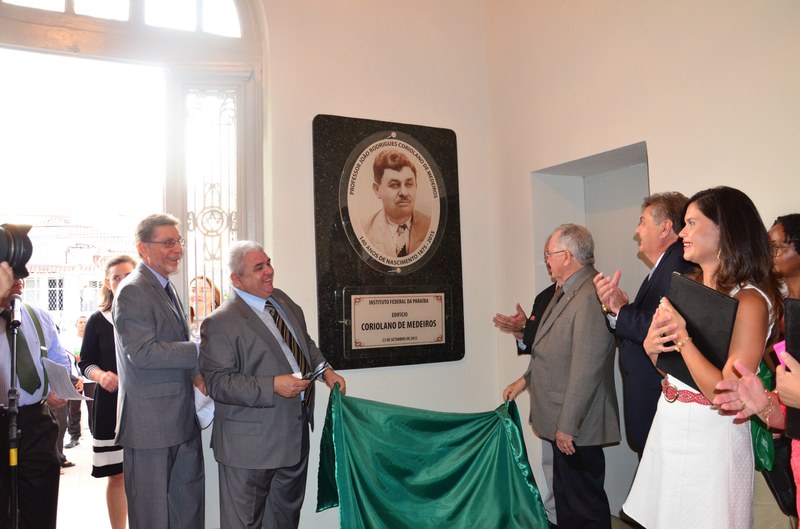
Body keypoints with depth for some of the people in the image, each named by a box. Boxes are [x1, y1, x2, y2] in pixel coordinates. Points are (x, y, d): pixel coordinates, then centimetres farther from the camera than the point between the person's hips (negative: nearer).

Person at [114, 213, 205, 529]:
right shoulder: (133, 291, -15)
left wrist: (195, 373, 4)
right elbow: (143, 352, -24)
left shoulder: (165, 288, 14)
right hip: (150, 422, -9)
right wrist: (199, 351, -20)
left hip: (181, 418, 9)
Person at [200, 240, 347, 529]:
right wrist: (273, 386, -29)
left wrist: (325, 369, 3)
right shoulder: (220, 323, -18)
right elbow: (218, 383, -22)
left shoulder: (283, 300, 6)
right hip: (252, 443, -7)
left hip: (295, 434, 7)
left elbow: (305, 342, 19)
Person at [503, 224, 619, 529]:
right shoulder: (566, 292, 10)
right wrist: (526, 380, 16)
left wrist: (567, 426, -22)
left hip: (576, 427, -10)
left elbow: (586, 369, -26)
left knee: (586, 504, 7)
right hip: (561, 422, 10)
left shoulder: (590, 297, -24)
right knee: (565, 497, 23)